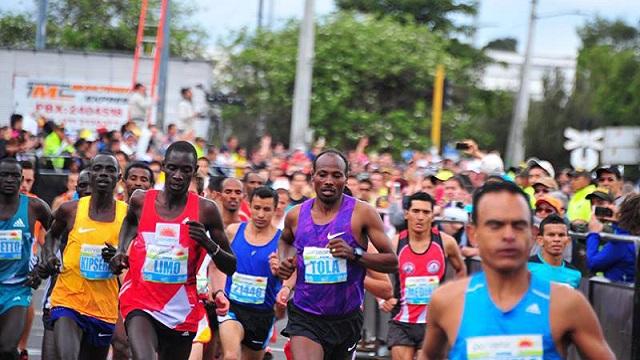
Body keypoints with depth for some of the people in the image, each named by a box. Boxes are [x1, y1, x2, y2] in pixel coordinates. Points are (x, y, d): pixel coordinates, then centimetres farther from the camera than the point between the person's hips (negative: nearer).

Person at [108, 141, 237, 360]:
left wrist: (208, 243, -19)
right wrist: (120, 251, 12)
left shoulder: (205, 211, -4)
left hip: (181, 310, 1)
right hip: (140, 302, -1)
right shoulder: (141, 201, 1)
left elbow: (231, 268, -1)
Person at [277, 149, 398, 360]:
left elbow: (392, 262, -8)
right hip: (305, 318, 0)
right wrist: (283, 260, 5)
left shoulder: (362, 213, -8)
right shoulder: (296, 215, 1)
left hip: (347, 318, 0)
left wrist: (354, 254, -23)